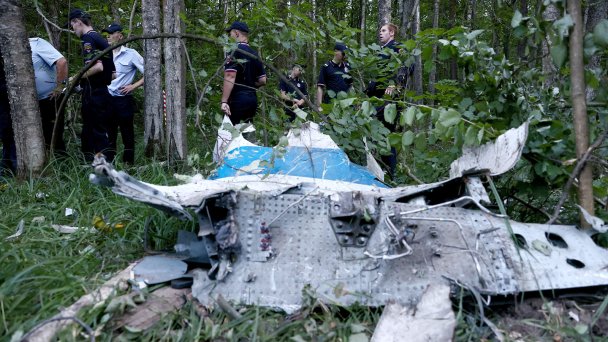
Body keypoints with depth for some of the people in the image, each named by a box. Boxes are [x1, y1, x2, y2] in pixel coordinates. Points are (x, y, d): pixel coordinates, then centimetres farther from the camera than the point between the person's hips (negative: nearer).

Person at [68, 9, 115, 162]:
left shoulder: (88, 39, -10)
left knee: (97, 134, -5)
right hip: (103, 92, 9)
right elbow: (112, 72, 20)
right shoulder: (101, 38, 17)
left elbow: (98, 66, -24)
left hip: (93, 94, -9)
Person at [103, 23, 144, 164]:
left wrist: (133, 86, -12)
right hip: (107, 100, 5)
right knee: (109, 134, 10)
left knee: (127, 134, 3)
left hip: (123, 100, -5)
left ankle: (128, 163, 10)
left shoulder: (131, 54, -4)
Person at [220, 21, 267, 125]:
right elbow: (262, 80, 14)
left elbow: (230, 76, -20)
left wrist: (224, 101, -22)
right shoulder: (254, 53, 14)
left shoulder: (234, 50, -9)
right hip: (252, 99, 8)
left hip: (238, 99, -8)